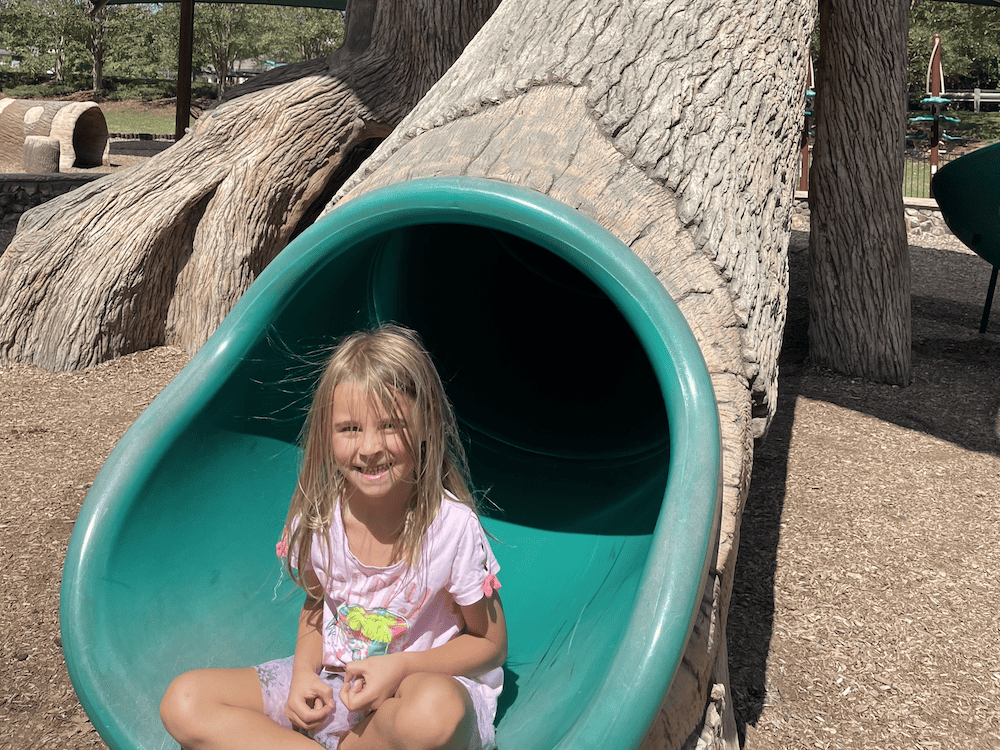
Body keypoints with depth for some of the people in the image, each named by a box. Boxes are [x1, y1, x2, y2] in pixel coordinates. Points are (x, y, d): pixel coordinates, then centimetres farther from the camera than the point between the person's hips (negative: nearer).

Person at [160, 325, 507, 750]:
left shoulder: (453, 525, -19)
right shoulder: (317, 514, -7)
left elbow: (491, 645, -6)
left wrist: (400, 667, -21)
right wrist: (305, 673, -8)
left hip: (424, 683, -4)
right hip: (331, 682, 4)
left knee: (436, 709, -42)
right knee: (183, 703, -12)